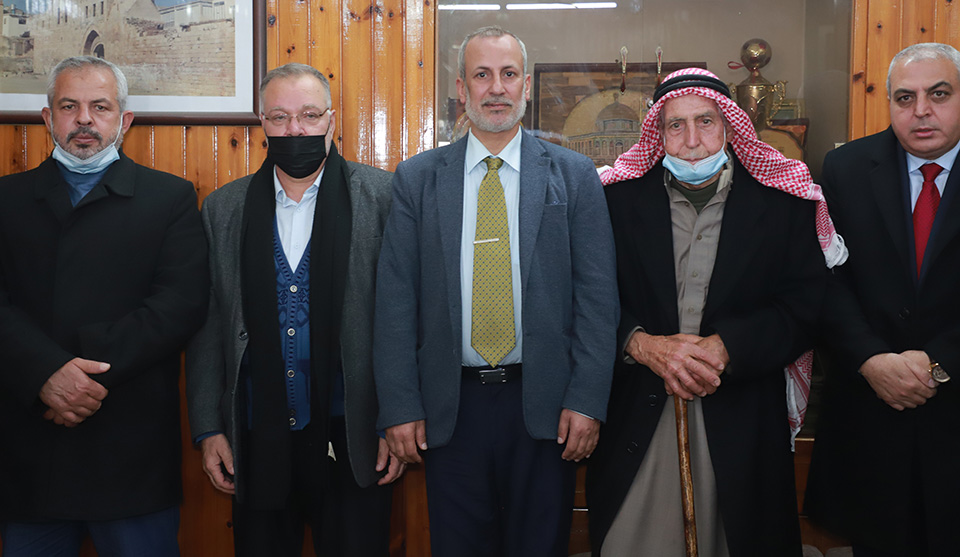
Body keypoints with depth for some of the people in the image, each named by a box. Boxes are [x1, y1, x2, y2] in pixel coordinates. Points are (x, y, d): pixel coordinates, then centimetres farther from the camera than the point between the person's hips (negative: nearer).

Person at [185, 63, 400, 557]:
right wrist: (208, 428, 4)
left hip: (352, 441, -2)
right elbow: (207, 325, 8)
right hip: (258, 441, 3)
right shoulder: (223, 209, 7)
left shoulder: (382, 196, -2)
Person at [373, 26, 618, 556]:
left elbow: (597, 293, 0)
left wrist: (587, 400, -7)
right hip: (448, 408, 1)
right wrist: (400, 407, -3)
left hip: (544, 405, 0)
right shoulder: (415, 179, 5)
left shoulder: (573, 175, 3)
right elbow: (395, 298, 2)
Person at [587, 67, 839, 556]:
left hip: (740, 423, 0)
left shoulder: (783, 200, 1)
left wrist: (725, 347, -18)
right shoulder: (619, 198, 3)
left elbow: (806, 308, -4)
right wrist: (642, 344, -19)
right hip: (636, 419, 0)